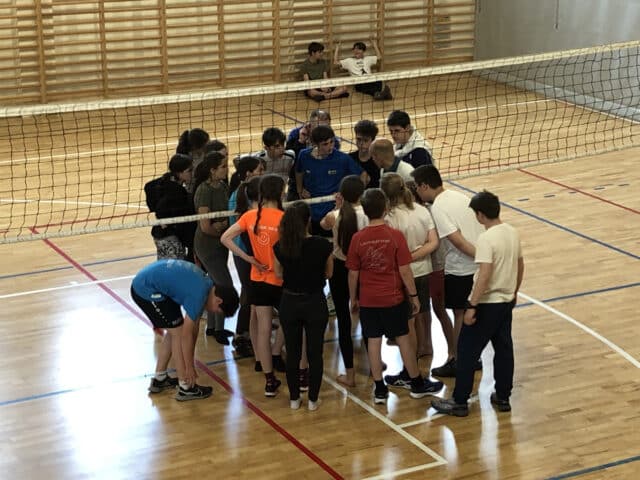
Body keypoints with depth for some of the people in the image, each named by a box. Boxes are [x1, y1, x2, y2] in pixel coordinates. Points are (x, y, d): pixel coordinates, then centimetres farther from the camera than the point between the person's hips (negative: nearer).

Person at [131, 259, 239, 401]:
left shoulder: (207, 284, 7)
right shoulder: (199, 295, -21)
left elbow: (194, 327, 14)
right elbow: (186, 335, -15)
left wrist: (190, 364, 18)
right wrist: (189, 368, -5)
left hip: (142, 281, 10)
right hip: (147, 290, -10)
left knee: (174, 331, 17)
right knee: (178, 333, -4)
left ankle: (159, 379, 26)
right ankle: (186, 388, 3)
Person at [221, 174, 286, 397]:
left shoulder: (250, 216, -4)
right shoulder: (284, 218, -18)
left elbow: (225, 238, -5)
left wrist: (249, 259, -6)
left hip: (259, 280, 4)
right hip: (282, 281, -4)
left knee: (263, 330, 9)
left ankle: (269, 381, 15)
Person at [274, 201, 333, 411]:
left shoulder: (280, 247, -12)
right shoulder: (322, 245, -16)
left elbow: (279, 274, 3)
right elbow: (328, 273, -1)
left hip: (289, 303, 2)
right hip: (315, 303, -2)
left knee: (293, 353, 14)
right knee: (314, 353, 10)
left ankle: (294, 398, 22)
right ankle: (312, 400, 16)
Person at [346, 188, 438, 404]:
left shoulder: (357, 239, -8)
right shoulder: (395, 235, -13)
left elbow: (353, 274, -2)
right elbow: (405, 271, -11)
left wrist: (353, 298, 11)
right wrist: (414, 295, 0)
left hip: (368, 300, 1)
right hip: (394, 298, -1)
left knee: (373, 341, 8)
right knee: (403, 338, 11)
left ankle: (379, 390, 12)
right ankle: (417, 384, 22)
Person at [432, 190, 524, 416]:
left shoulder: (486, 239, -22)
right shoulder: (513, 232, 3)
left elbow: (484, 275, -27)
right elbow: (520, 265, 13)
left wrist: (471, 306, -24)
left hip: (487, 304, -8)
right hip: (507, 302, 8)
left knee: (467, 352, 3)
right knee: (504, 349, 16)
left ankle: (459, 402, 10)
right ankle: (503, 397, 25)